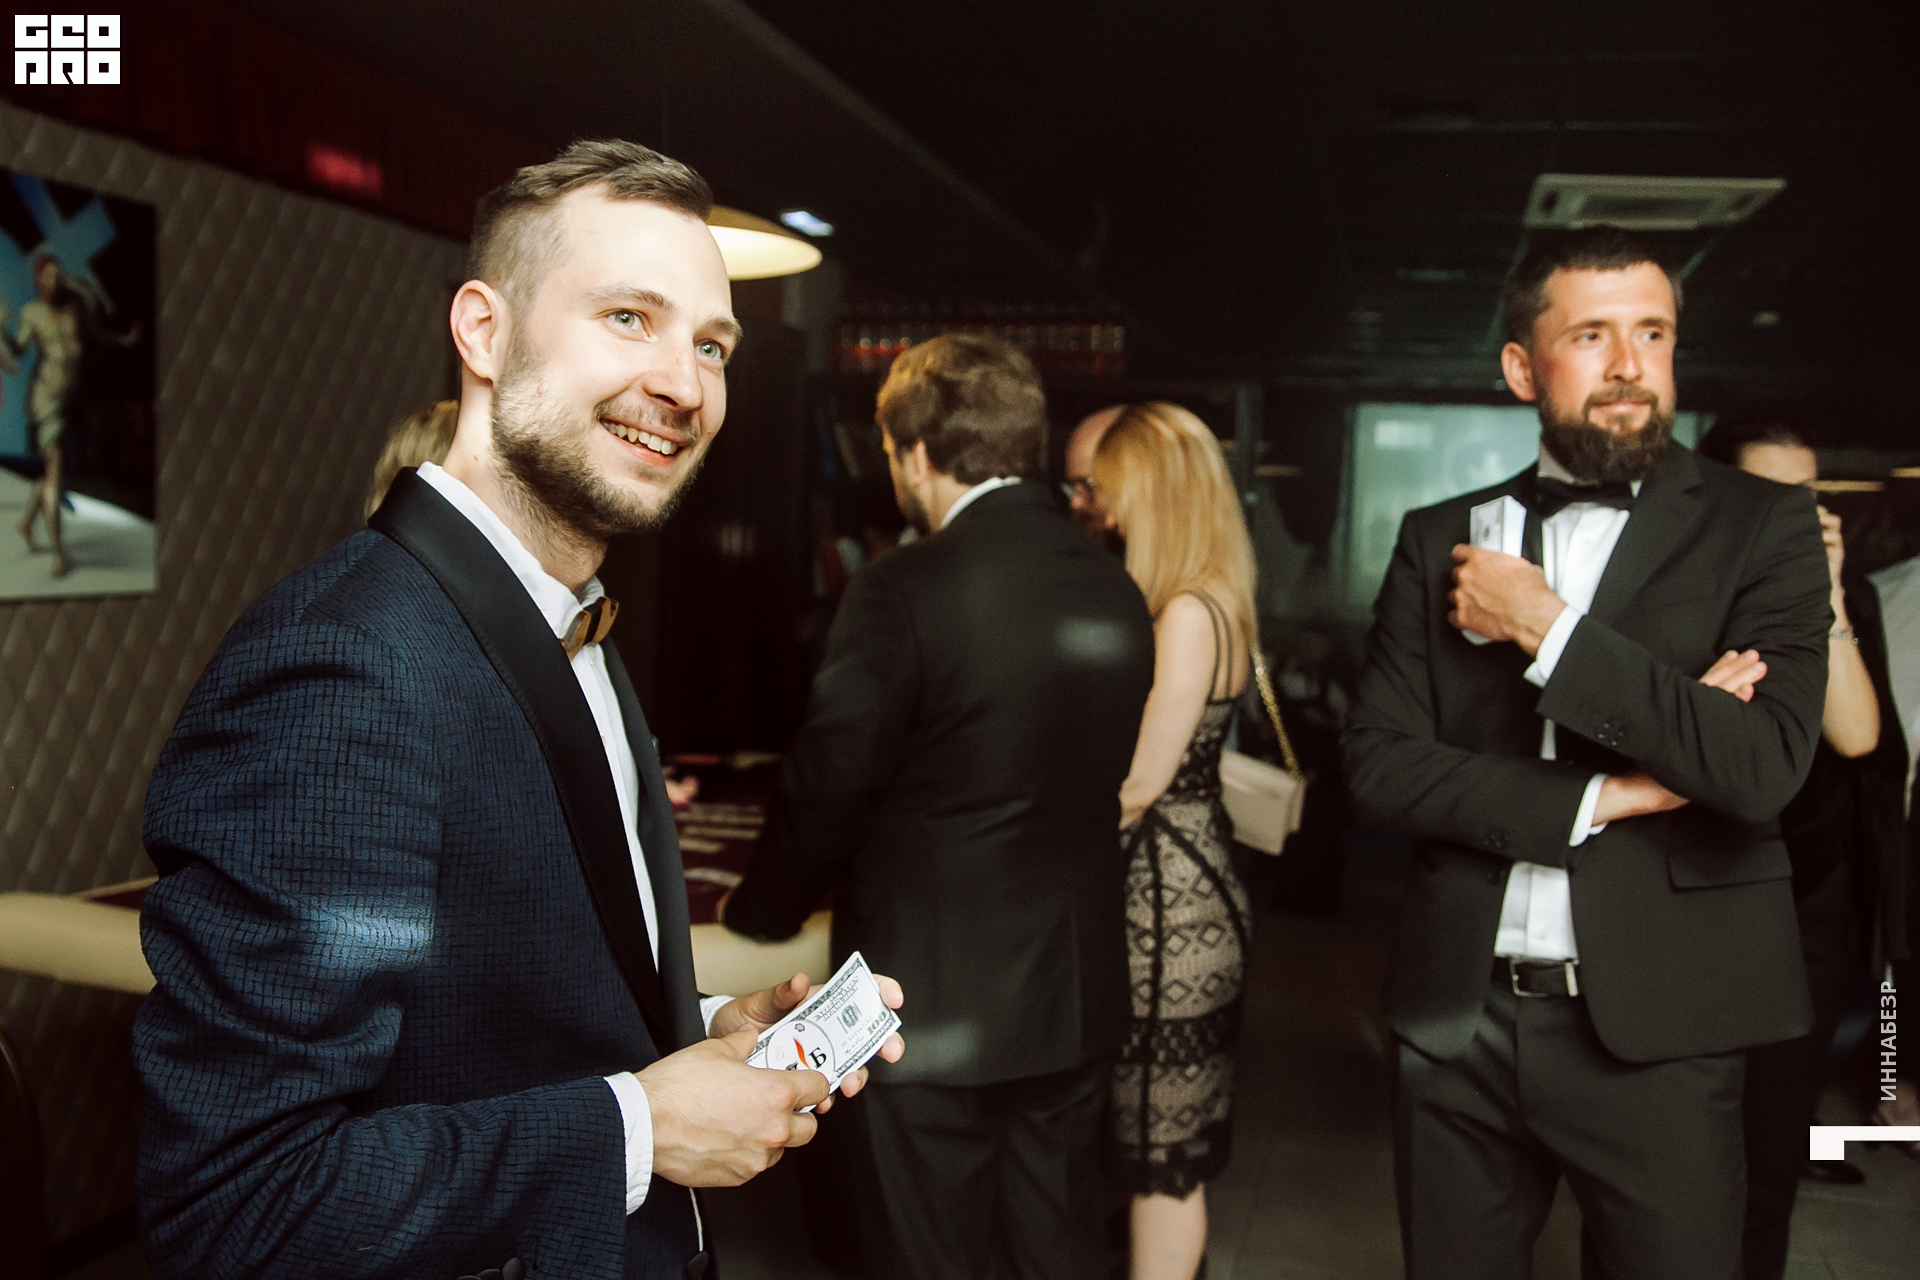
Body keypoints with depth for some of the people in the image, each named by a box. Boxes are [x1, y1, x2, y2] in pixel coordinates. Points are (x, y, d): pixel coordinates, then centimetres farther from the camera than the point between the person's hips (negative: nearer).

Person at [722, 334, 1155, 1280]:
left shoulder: (900, 591, -18)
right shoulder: (1115, 589, 2)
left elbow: (826, 786, -13)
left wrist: (759, 909, 4)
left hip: (934, 1006, -6)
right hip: (1077, 997, 6)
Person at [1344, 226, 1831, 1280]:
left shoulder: (1760, 525, -1)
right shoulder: (1440, 540, 5)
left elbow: (1763, 766, -15)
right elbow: (1376, 766, -3)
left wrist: (1546, 625, -15)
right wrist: (1599, 798, -12)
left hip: (1655, 1029, -2)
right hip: (1455, 1019, 2)